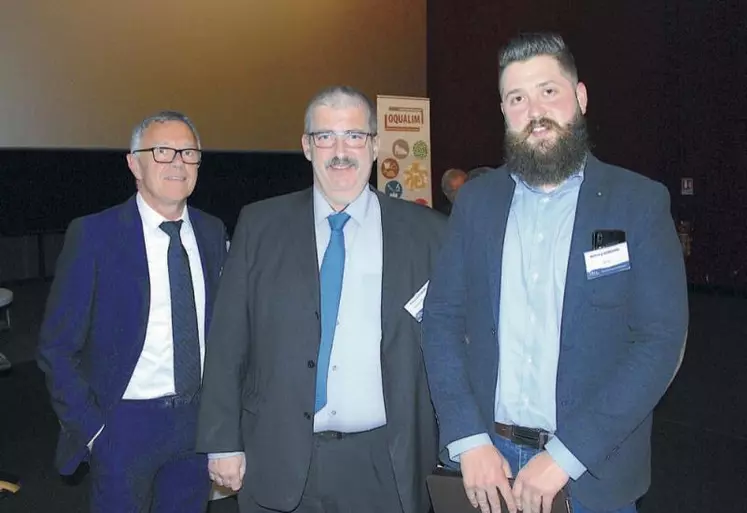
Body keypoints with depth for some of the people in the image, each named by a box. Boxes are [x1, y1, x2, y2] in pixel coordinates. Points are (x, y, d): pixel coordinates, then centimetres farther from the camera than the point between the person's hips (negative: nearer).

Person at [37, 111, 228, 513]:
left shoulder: (213, 232, 0)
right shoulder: (93, 235, -12)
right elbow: (56, 348, -8)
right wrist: (91, 428, -9)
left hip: (199, 416, 4)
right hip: (125, 422, -3)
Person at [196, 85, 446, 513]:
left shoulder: (427, 232, -2)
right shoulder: (260, 226, 1)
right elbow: (228, 342, 1)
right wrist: (224, 443, 0)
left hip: (385, 467, 0)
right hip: (279, 464, 1)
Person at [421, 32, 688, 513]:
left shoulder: (641, 202, -7)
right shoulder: (476, 200, 2)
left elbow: (662, 339, -12)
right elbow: (441, 318, -1)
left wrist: (565, 455, -17)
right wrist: (469, 440, -11)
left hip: (594, 464, -2)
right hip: (487, 455, 2)